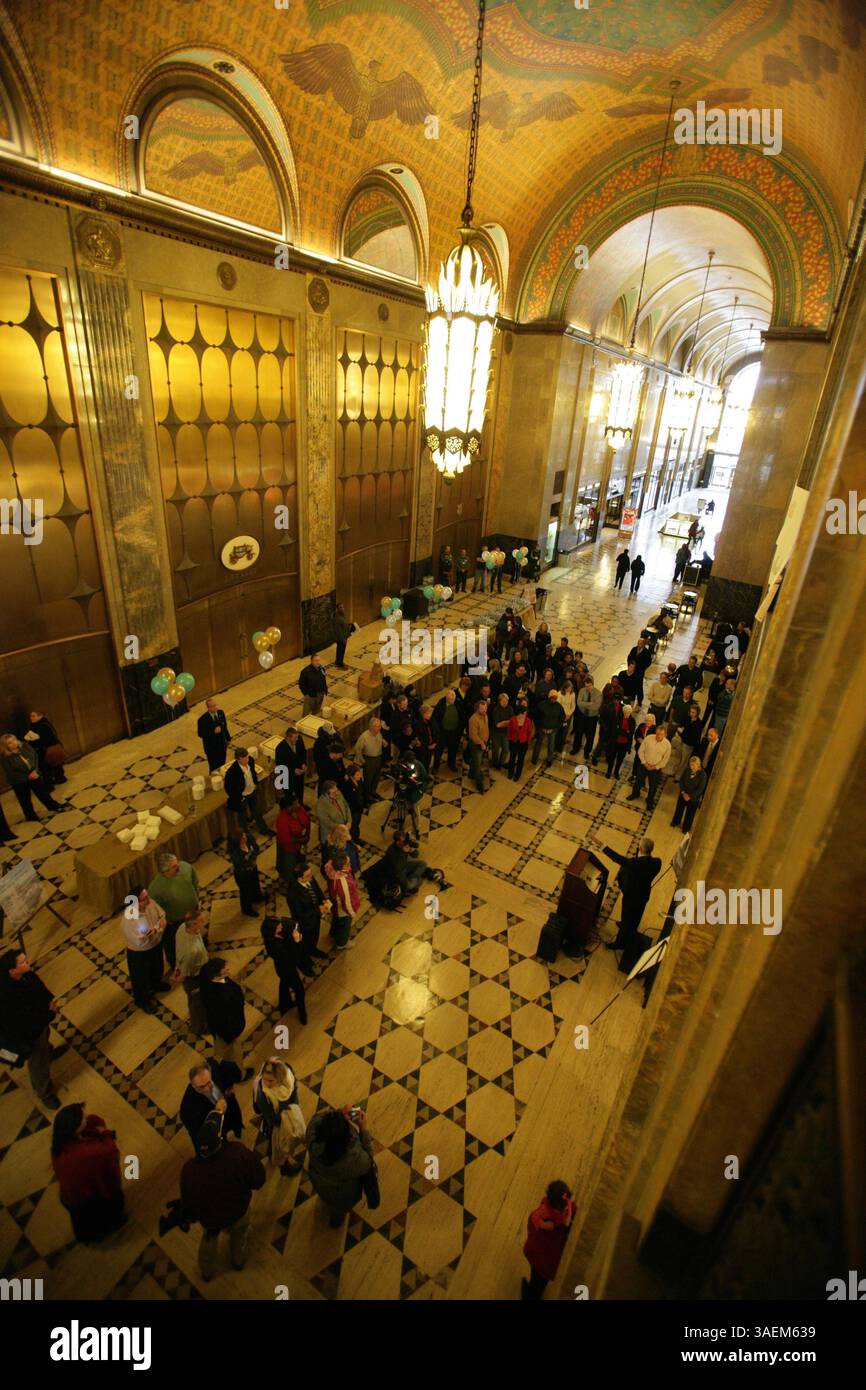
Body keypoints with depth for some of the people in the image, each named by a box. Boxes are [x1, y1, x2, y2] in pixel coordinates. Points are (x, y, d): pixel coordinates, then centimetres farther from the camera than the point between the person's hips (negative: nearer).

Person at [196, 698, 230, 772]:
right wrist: (213, 731, -29)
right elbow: (200, 734, -16)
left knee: (222, 766, 16)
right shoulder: (203, 719, -23)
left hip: (222, 745, 4)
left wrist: (227, 740, 9)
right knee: (214, 768, 11)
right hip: (211, 748, -4)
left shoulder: (221, 713, -7)